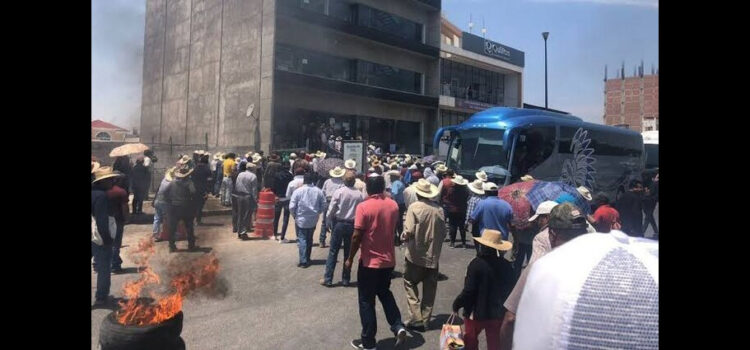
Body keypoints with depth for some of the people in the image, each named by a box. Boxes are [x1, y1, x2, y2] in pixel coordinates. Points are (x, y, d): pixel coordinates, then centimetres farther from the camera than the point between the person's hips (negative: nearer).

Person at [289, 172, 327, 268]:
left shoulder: (298, 191, -13)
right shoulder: (318, 191, -5)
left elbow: (291, 207, -12)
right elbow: (323, 205, 0)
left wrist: (294, 215, 5)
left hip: (301, 220, -3)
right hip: (313, 220, 3)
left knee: (301, 239, 2)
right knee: (309, 239, 18)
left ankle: (304, 261, -6)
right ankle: (307, 259, 27)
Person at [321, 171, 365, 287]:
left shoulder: (339, 192, -11)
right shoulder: (360, 194, -8)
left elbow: (331, 210, -8)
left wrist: (331, 220, 10)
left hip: (339, 223, -2)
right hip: (353, 225, 2)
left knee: (333, 252, 7)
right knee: (348, 253, 12)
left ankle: (328, 279, 9)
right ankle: (346, 279, 19)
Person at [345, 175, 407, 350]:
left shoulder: (364, 206, -17)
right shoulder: (393, 205, -1)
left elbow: (356, 237, -17)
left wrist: (350, 259, -5)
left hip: (370, 262, -5)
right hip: (389, 260, 5)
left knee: (366, 301, 8)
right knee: (385, 293, 26)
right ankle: (398, 326, 13)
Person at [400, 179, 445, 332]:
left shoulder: (414, 207, -14)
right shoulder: (439, 209, -2)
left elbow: (409, 231, -19)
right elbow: (443, 233, 4)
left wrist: (403, 236, 2)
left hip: (416, 255, -4)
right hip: (433, 256, 4)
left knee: (410, 284, 10)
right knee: (429, 290, 13)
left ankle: (416, 319, 3)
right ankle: (425, 321, 20)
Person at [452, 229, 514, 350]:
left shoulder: (476, 264, -21)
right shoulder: (506, 266, -5)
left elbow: (468, 291, -21)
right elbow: (509, 290, 5)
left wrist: (456, 305, -6)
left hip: (476, 313, -4)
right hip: (498, 314, 4)